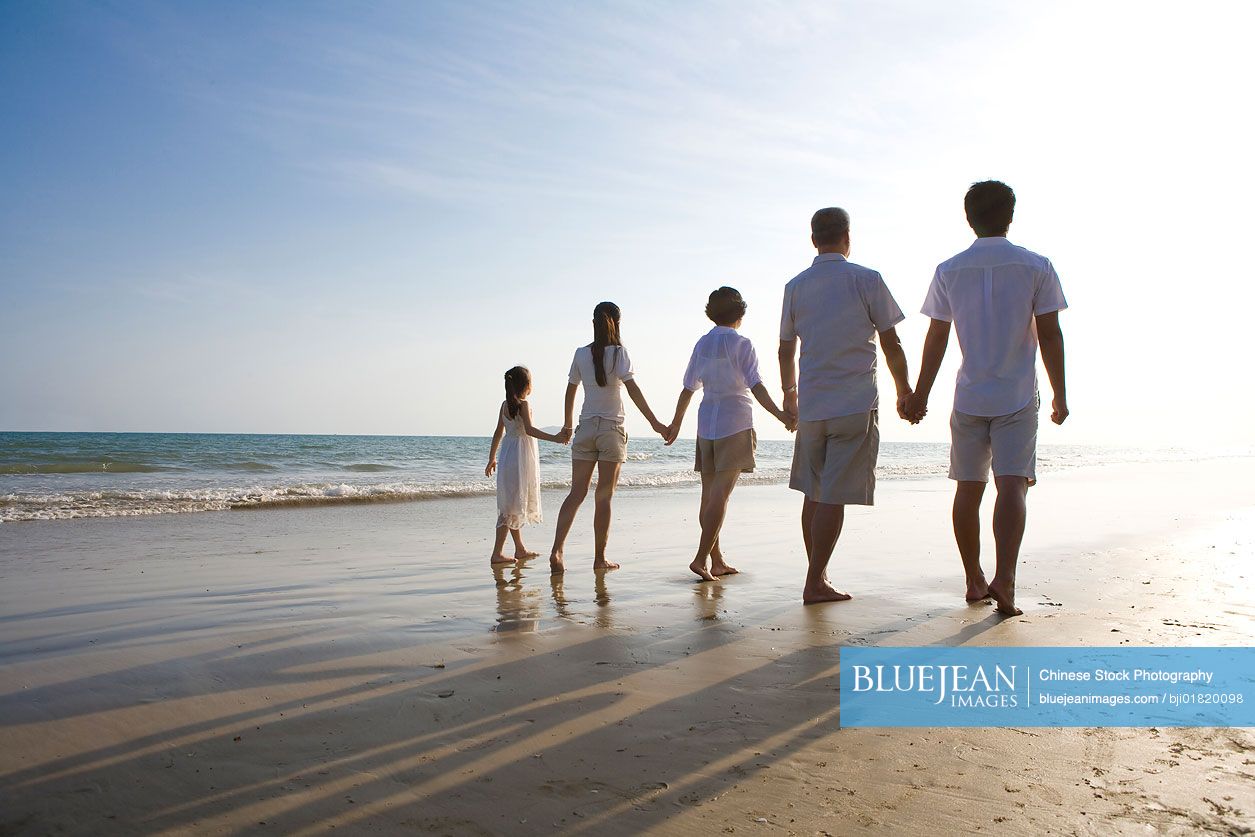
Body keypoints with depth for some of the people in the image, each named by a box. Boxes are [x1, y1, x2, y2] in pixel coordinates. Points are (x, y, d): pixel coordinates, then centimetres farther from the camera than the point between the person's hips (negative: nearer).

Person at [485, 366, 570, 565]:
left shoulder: (505, 405, 10)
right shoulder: (523, 404, -12)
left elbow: (498, 432, 15)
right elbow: (529, 430, -24)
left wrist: (492, 458, 21)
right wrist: (554, 438, -31)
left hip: (508, 455, 9)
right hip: (520, 457, -9)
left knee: (514, 504, 15)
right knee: (512, 506, -7)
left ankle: (520, 549, 26)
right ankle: (497, 553, -9)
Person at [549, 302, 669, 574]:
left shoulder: (581, 354, 6)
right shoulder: (619, 352, -6)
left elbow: (570, 392, 12)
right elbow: (633, 390, -14)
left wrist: (568, 425, 25)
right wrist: (654, 423, -15)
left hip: (585, 428, 3)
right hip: (612, 429, -3)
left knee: (577, 492, 4)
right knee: (604, 497, 3)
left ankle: (557, 549, -9)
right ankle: (600, 558, 8)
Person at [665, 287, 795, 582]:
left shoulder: (702, 344, 12)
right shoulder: (741, 344, -5)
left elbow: (688, 389, 16)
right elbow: (755, 385, -14)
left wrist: (675, 424, 23)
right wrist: (779, 414, -17)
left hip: (706, 425, 6)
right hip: (735, 424, -6)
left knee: (709, 495, 8)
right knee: (721, 495, -7)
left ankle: (717, 561, 14)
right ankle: (701, 558, -13)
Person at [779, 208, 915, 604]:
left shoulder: (795, 286, 7)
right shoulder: (866, 280, -4)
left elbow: (786, 351, 13)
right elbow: (891, 345, -2)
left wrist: (789, 392, 30)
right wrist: (904, 391, 11)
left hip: (810, 406, 4)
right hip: (856, 404, -4)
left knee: (813, 493, 13)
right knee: (834, 496, -3)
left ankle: (818, 577, 22)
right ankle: (815, 583, -2)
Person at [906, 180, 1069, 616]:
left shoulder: (949, 271, 3)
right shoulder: (1036, 266, -1)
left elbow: (936, 339, 4)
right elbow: (1050, 336, -3)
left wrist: (920, 395, 11)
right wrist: (1060, 395, 5)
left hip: (969, 398, 2)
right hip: (1018, 398, -2)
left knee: (968, 487, 10)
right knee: (1012, 484, -6)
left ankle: (974, 580, 17)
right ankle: (1004, 578, -21)